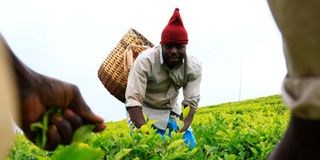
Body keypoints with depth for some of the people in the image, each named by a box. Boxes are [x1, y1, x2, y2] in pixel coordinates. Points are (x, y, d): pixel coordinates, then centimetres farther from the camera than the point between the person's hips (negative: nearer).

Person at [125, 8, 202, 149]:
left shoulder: (194, 66, -19)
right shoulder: (145, 61, -31)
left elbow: (191, 102, -19)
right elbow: (133, 100, -34)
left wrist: (182, 130, -36)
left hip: (170, 110, 3)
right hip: (142, 110, -3)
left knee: (188, 145, -11)